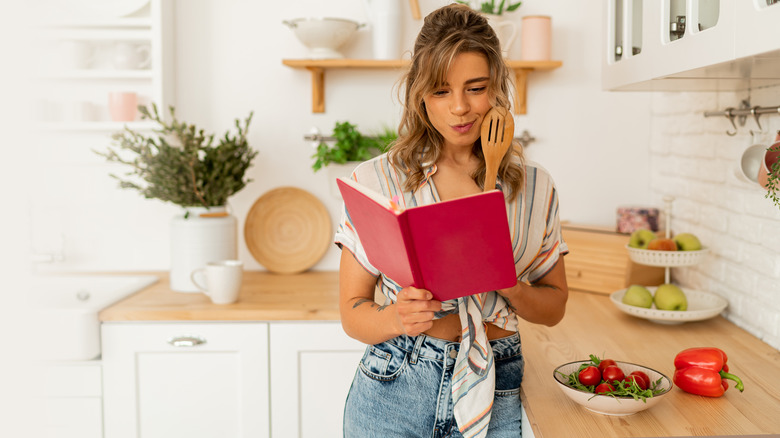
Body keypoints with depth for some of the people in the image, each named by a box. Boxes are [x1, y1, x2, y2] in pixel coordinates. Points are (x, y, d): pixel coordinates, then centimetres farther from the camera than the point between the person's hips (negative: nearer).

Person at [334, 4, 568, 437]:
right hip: (392, 398, -1)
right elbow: (352, 311, -3)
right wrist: (397, 318, -24)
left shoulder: (535, 188, 1)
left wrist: (510, 288, -13)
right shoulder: (375, 181, -6)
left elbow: (555, 305, 7)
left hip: (496, 399, 2)